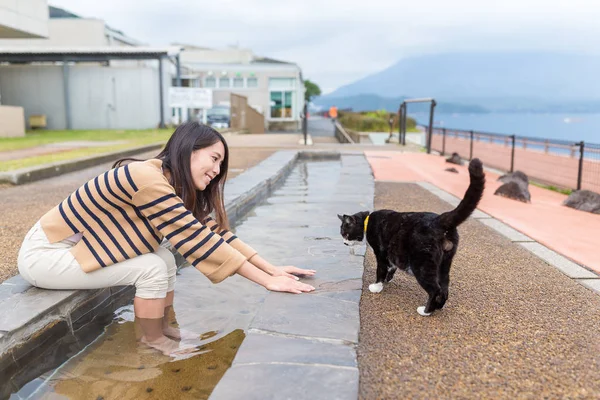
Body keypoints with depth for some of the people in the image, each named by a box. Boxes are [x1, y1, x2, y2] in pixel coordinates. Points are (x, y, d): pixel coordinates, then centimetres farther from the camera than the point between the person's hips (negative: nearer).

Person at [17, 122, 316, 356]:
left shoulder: (175, 187, -1)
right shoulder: (148, 179, -29)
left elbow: (215, 231, -2)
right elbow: (199, 241, -30)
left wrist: (273, 269, -7)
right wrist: (267, 282, -25)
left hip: (75, 245, 8)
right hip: (44, 254, -8)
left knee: (165, 258, -4)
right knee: (152, 268, -18)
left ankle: (162, 329, 14)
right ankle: (154, 344, 4)